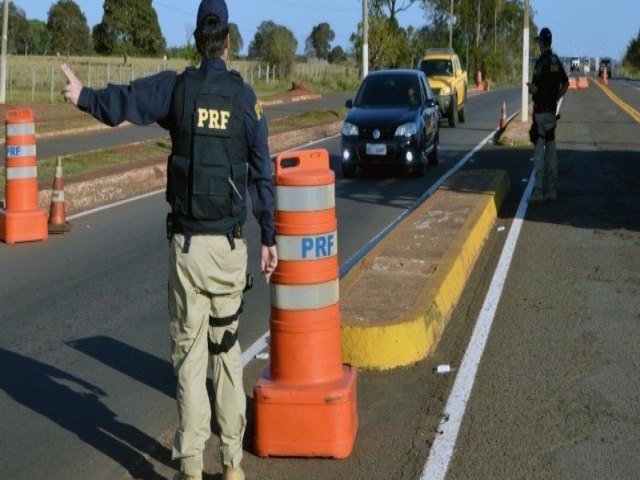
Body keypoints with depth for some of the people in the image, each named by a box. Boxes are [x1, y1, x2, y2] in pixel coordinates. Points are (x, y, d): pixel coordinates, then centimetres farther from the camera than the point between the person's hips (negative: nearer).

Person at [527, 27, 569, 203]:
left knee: (539, 150, -6)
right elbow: (565, 84, 18)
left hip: (541, 111, -8)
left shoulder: (542, 61, -15)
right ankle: (553, 190, 14)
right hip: (552, 110, 8)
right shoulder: (556, 61, 9)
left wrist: (529, 86, 0)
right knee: (551, 149, 11)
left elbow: (535, 88, -21)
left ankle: (538, 191, -7)